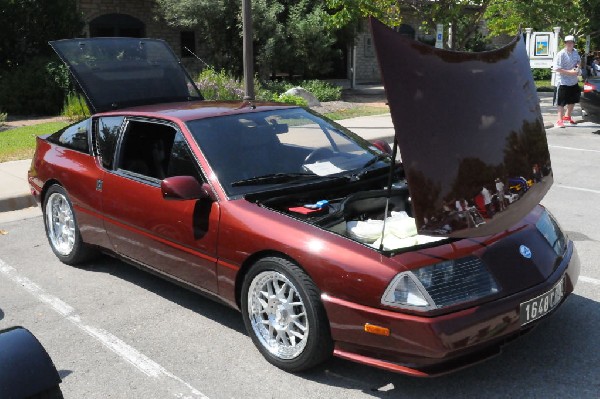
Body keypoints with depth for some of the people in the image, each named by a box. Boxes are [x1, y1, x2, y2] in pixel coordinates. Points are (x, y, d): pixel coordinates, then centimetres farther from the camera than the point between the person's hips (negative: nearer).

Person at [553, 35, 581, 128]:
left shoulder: (575, 52, 4)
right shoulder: (561, 54, -17)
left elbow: (579, 61, 21)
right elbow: (557, 69, -21)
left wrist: (578, 66, -3)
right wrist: (570, 72, -23)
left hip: (574, 82, 8)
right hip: (563, 82, -8)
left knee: (573, 100, 19)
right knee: (562, 103, -4)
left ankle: (567, 116, 37)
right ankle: (560, 120, 4)